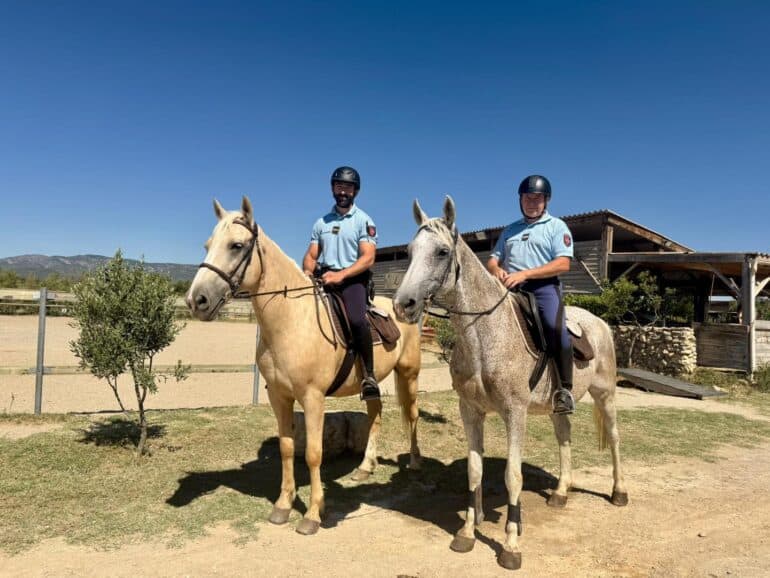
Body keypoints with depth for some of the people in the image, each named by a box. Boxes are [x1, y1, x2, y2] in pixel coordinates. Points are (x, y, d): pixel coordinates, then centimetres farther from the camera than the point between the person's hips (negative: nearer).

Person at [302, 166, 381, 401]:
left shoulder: (364, 221, 3)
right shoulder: (322, 222, 17)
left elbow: (368, 258, -9)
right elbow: (311, 255, 15)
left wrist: (340, 275, -22)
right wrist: (307, 272, -9)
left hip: (353, 279, -5)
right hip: (323, 278, 5)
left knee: (356, 319, -32)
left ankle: (369, 375, -18)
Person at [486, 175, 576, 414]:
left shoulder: (557, 226, 10)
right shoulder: (510, 230, 25)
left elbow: (563, 264, -5)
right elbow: (493, 259, 21)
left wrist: (525, 274, -16)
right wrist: (496, 270, -6)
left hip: (543, 287, -5)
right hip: (510, 288, 5)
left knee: (555, 327, -31)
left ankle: (564, 388, -22)